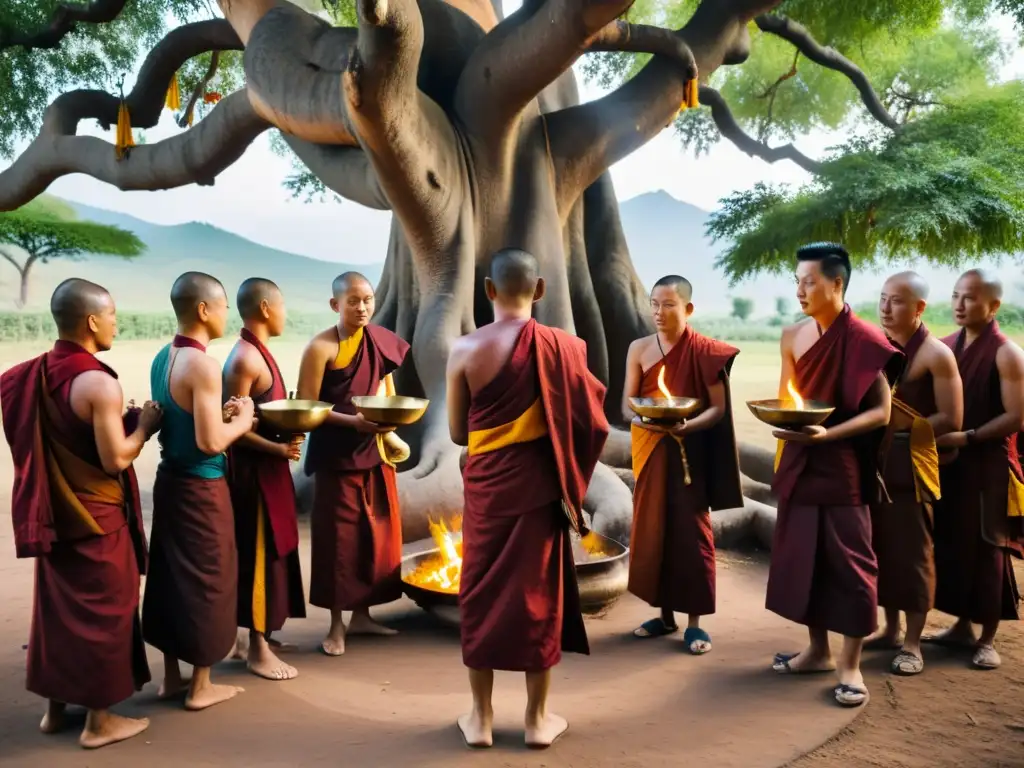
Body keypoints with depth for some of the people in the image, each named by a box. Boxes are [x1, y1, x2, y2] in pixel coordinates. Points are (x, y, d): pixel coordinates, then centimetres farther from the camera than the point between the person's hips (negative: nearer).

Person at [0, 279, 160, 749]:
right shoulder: (99, 383, -21)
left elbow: (60, 441, 12)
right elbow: (116, 459, -21)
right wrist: (143, 425, -5)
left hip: (54, 513, 8)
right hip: (96, 518, -7)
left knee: (56, 607, 19)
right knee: (101, 613, 6)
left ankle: (56, 708, 33)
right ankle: (99, 720, 18)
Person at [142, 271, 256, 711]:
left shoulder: (162, 358, 6)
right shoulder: (202, 365, -21)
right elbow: (210, 442, -25)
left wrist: (220, 413, 7)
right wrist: (241, 420, -8)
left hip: (169, 478, 9)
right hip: (200, 487, -9)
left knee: (170, 575, 17)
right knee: (207, 580, 6)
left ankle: (171, 676, 31)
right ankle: (200, 687, 19)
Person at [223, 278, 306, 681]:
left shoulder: (257, 352, 12)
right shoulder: (245, 358, -18)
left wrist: (286, 436, 5)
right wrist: (278, 448, -24)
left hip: (266, 468, 10)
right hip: (252, 470, -10)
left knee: (270, 552, 17)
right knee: (257, 555, -1)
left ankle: (263, 635, 30)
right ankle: (258, 649, 11)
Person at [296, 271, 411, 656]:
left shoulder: (381, 342, 5)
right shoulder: (321, 347, -12)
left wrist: (388, 429, 3)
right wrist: (353, 421, -24)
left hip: (374, 452, 6)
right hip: (335, 456, -6)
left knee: (378, 534, 10)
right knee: (338, 537, 2)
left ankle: (362, 613, 26)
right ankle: (336, 624, 16)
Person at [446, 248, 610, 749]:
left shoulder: (464, 350, -7)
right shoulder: (560, 346, -8)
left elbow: (458, 433, 0)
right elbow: (588, 423, -5)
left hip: (485, 485, 0)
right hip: (538, 484, 0)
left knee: (481, 591, 12)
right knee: (537, 590, 11)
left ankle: (480, 717, 23)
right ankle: (537, 718, 22)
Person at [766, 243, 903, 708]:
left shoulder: (864, 341, -12)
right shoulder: (793, 336, 6)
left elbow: (881, 411, -13)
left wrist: (827, 434, -23)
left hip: (841, 465, -6)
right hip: (799, 462, 6)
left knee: (848, 560, 1)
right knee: (802, 555, 12)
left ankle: (851, 665, 14)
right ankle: (818, 650, 27)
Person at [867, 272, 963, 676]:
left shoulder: (936, 354, -8)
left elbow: (951, 420, -11)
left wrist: (902, 423, -15)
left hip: (911, 464, -5)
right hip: (873, 459, 5)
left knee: (911, 553, 1)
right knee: (881, 547, 11)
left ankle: (912, 643, 13)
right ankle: (890, 629, 26)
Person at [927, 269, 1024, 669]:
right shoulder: (947, 346, 8)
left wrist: (968, 437, -21)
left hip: (988, 465, -6)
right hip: (949, 462, 6)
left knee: (986, 550, 3)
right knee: (952, 545, 11)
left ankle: (988, 639, 15)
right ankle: (963, 626, 25)